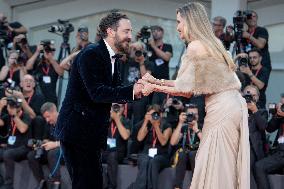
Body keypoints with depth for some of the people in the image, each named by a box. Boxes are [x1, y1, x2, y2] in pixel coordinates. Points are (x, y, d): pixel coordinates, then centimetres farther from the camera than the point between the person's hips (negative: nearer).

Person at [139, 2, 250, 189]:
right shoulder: (210, 43, 17)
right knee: (225, 168, 9)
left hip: (222, 110, -9)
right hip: (233, 105, 9)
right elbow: (188, 83, 16)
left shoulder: (195, 46, -9)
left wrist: (155, 88, 0)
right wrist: (157, 81, 17)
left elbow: (187, 90, -9)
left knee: (215, 168, -5)